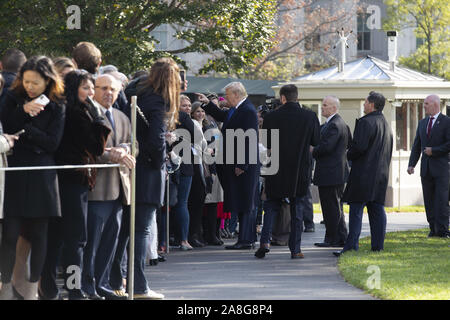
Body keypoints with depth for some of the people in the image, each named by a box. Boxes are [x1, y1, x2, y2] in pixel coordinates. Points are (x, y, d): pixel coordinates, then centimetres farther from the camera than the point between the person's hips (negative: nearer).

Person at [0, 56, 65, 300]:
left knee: (38, 234, 4)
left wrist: (25, 129, -13)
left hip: (42, 176, 0)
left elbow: (53, 142, -6)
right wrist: (23, 111, -17)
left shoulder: (56, 107, 3)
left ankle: (32, 288, 13)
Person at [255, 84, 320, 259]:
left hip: (277, 170, 0)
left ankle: (265, 241, -3)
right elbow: (315, 141, 4)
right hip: (301, 171, 0)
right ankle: (295, 249, 7)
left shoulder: (271, 117, -7)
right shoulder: (309, 116, -6)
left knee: (271, 207, 12)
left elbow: (265, 144, -1)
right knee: (297, 209, 8)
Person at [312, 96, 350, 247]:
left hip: (330, 174, -11)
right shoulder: (340, 123, 15)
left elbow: (326, 147, -25)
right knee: (336, 207, 15)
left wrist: (313, 151, -6)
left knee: (331, 207, -5)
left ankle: (332, 238, -1)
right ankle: (341, 237, 19)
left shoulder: (334, 125, -17)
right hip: (337, 172, 11)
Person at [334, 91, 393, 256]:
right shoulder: (385, 124, 16)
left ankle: (351, 245, -11)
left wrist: (348, 155, -3)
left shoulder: (366, 122, -12)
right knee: (377, 209, 9)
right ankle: (378, 245, 7)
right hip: (381, 173, 8)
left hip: (364, 173, -8)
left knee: (356, 210, -7)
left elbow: (359, 146, -20)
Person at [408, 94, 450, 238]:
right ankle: (434, 229, 10)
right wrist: (411, 164, 6)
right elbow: (417, 145, 15)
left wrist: (434, 151, -12)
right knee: (429, 200, 5)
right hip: (426, 167, 6)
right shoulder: (422, 123, 16)